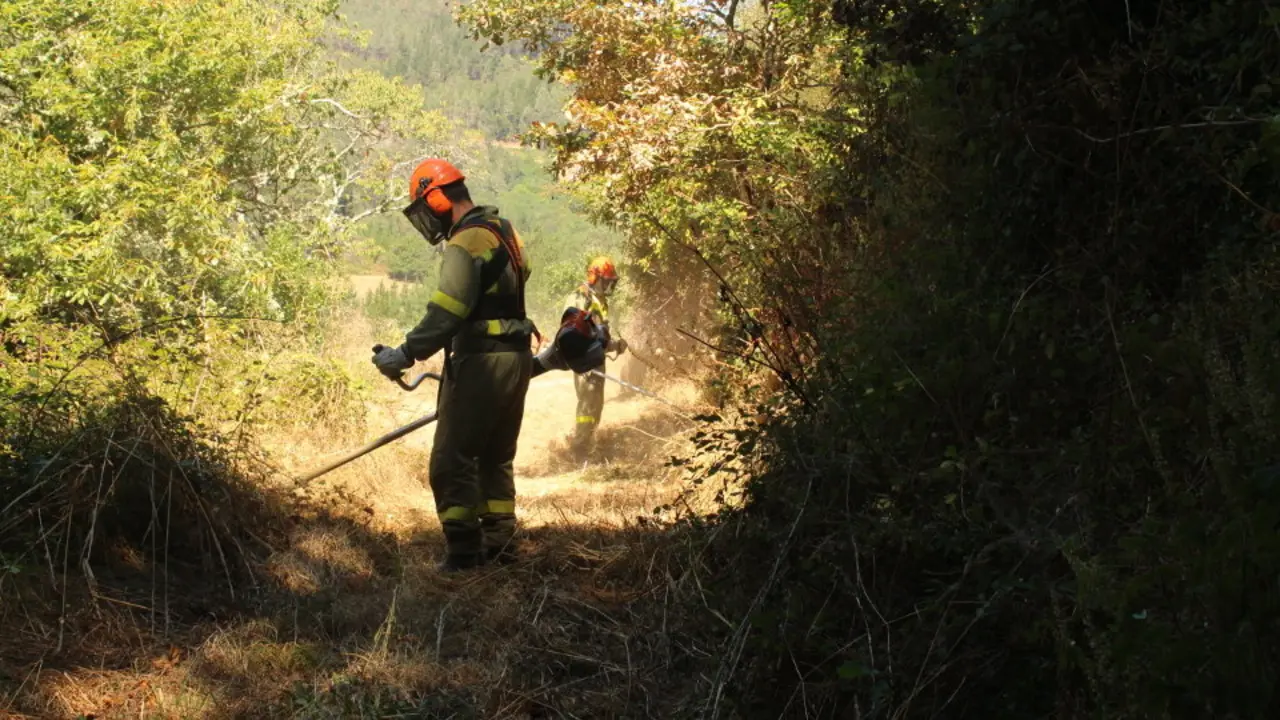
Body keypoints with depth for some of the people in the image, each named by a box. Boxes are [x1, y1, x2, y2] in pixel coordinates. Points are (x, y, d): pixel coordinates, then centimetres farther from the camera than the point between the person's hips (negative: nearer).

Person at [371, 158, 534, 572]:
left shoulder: (467, 242, -15)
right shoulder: (502, 231, 15)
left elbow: (446, 313, -22)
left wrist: (406, 354, -22)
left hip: (481, 362, -10)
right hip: (516, 358, 10)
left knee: (452, 460, -5)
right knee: (497, 458, 17)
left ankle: (464, 550, -6)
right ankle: (499, 545, 21)